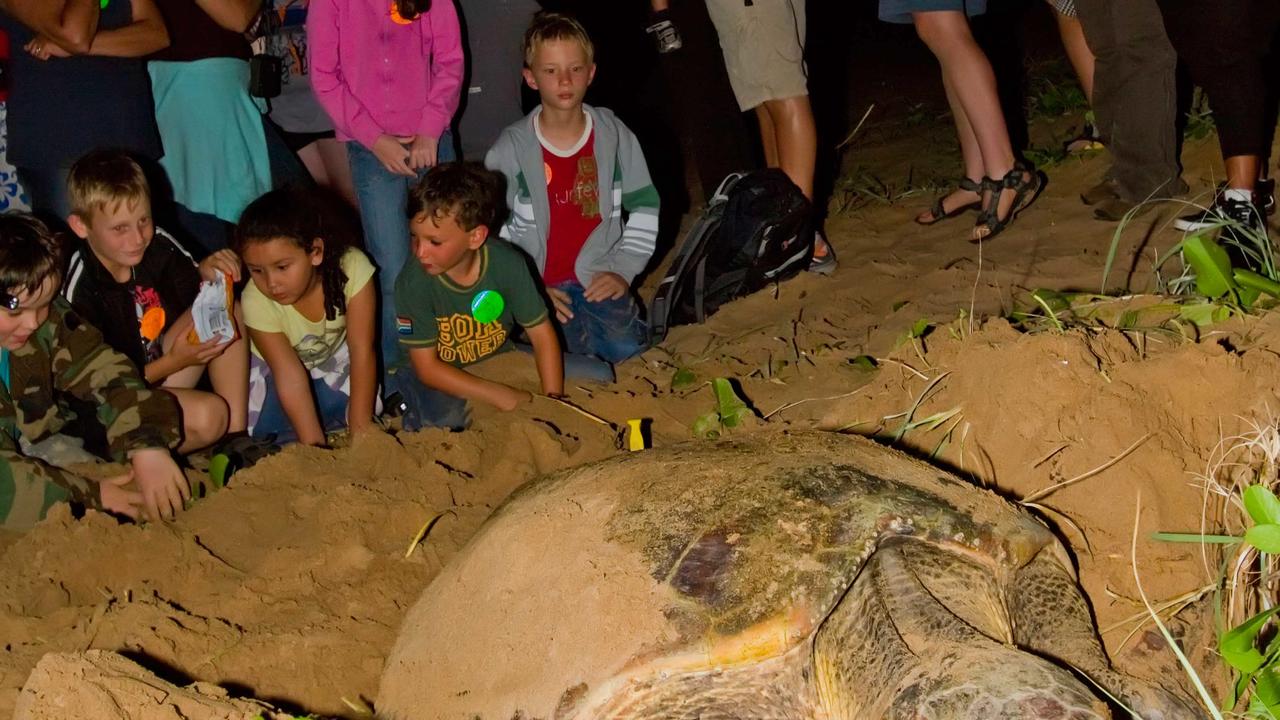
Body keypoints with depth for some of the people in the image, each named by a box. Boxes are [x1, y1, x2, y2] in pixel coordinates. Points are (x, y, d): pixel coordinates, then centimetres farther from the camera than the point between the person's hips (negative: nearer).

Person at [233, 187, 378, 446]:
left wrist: (360, 428, -31)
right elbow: (290, 377, -31)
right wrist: (314, 445, -36)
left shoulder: (351, 268, -31)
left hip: (335, 359, 1)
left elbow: (362, 351, -28)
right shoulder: (256, 302, -30)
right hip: (272, 367, -1)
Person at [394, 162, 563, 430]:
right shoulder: (413, 283, -24)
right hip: (445, 377, -3)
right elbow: (427, 367, -20)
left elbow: (541, 333, -10)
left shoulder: (507, 264, -19)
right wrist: (503, 397, -27)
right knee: (444, 419, -37)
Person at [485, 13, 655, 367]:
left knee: (624, 347, -22)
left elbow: (645, 207, 8)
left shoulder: (615, 135, 1)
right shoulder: (509, 150, -4)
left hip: (599, 280, 1)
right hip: (537, 282, -1)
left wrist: (623, 271, -2)